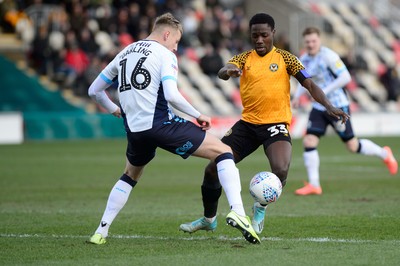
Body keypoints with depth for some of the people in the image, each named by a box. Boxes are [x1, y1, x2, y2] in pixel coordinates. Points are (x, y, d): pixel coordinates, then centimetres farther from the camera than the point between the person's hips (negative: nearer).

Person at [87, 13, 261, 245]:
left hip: (134, 130, 6)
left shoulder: (124, 54, 17)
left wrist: (113, 110, 37)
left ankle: (101, 232, 24)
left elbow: (94, 90, 22)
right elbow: (171, 95, -18)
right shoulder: (165, 55, -2)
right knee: (223, 151, 0)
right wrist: (198, 116, -6)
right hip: (161, 125, -6)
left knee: (131, 175, 34)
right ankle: (237, 212, -20)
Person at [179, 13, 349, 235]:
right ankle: (209, 219, 24)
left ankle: (261, 208, 2)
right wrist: (228, 71, -40)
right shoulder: (244, 59, 7)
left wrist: (329, 107, -20)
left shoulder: (284, 58, 2)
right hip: (248, 123, 3)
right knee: (213, 169, -2)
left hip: (276, 124, -3)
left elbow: (309, 84, -4)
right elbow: (222, 72, -14)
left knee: (281, 170, -29)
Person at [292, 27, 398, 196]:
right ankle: (314, 185, -3)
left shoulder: (328, 56, -17)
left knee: (352, 146, 3)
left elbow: (345, 77, -21)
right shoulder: (304, 60, 5)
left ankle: (384, 154, 30)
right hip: (319, 108, 6)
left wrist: (325, 91, -24)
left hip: (337, 107, -6)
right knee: (309, 141, -9)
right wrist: (298, 95, 6)